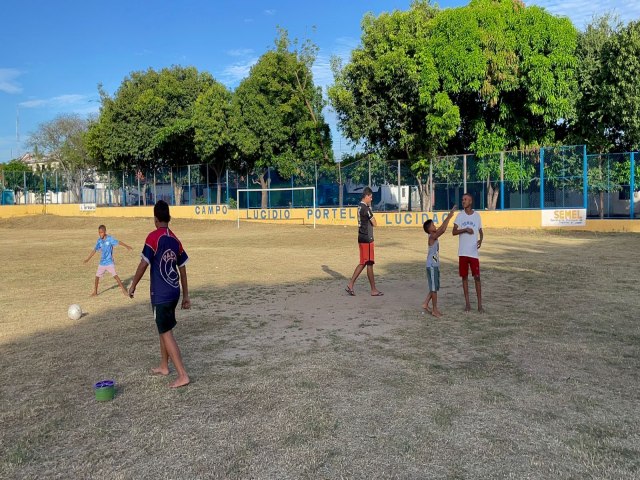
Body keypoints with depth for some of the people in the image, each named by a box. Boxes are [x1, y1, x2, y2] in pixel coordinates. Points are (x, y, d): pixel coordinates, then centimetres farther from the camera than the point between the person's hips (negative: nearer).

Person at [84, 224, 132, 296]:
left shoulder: (110, 238, -11)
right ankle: (95, 292, 22)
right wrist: (88, 259, 6)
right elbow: (94, 250, 8)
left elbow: (118, 242, -20)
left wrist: (126, 246, -34)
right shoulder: (99, 241, 1)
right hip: (102, 263, 5)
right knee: (97, 276, 7)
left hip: (110, 262, -5)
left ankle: (123, 289, -2)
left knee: (115, 275, -11)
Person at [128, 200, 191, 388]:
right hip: (173, 292, 7)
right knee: (164, 329, 22)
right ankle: (164, 366, 35)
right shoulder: (175, 239, 7)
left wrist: (133, 285, -1)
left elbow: (143, 264, -16)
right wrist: (186, 295, 16)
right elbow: (182, 269, 10)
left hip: (160, 294, -7)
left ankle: (182, 375, -4)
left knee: (166, 333, -2)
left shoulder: (153, 237, -14)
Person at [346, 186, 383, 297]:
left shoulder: (360, 206, 11)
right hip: (367, 239, -9)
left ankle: (350, 285, 12)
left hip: (362, 238, 9)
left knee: (363, 263, 14)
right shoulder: (365, 208, -18)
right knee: (369, 264, -1)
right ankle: (374, 290, 8)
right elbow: (374, 224, -14)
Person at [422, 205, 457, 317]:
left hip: (435, 266, 9)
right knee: (434, 288, -2)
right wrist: (449, 217, -22)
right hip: (432, 266, -9)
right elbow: (442, 229, -26)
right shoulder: (432, 237, -16)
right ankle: (435, 310, 5)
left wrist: (449, 216, 7)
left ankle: (425, 304, 23)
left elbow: (441, 228, 14)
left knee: (435, 288, 15)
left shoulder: (435, 236, 9)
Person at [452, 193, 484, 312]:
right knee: (464, 277, 6)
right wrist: (465, 229, -20)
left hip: (474, 252, -1)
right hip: (462, 252, 1)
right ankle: (467, 303, 15)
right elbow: (454, 232, -4)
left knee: (477, 277, -2)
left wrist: (481, 240, -11)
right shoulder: (460, 215, 3)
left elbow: (480, 231, 9)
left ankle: (480, 304, 4)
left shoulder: (477, 215, 3)